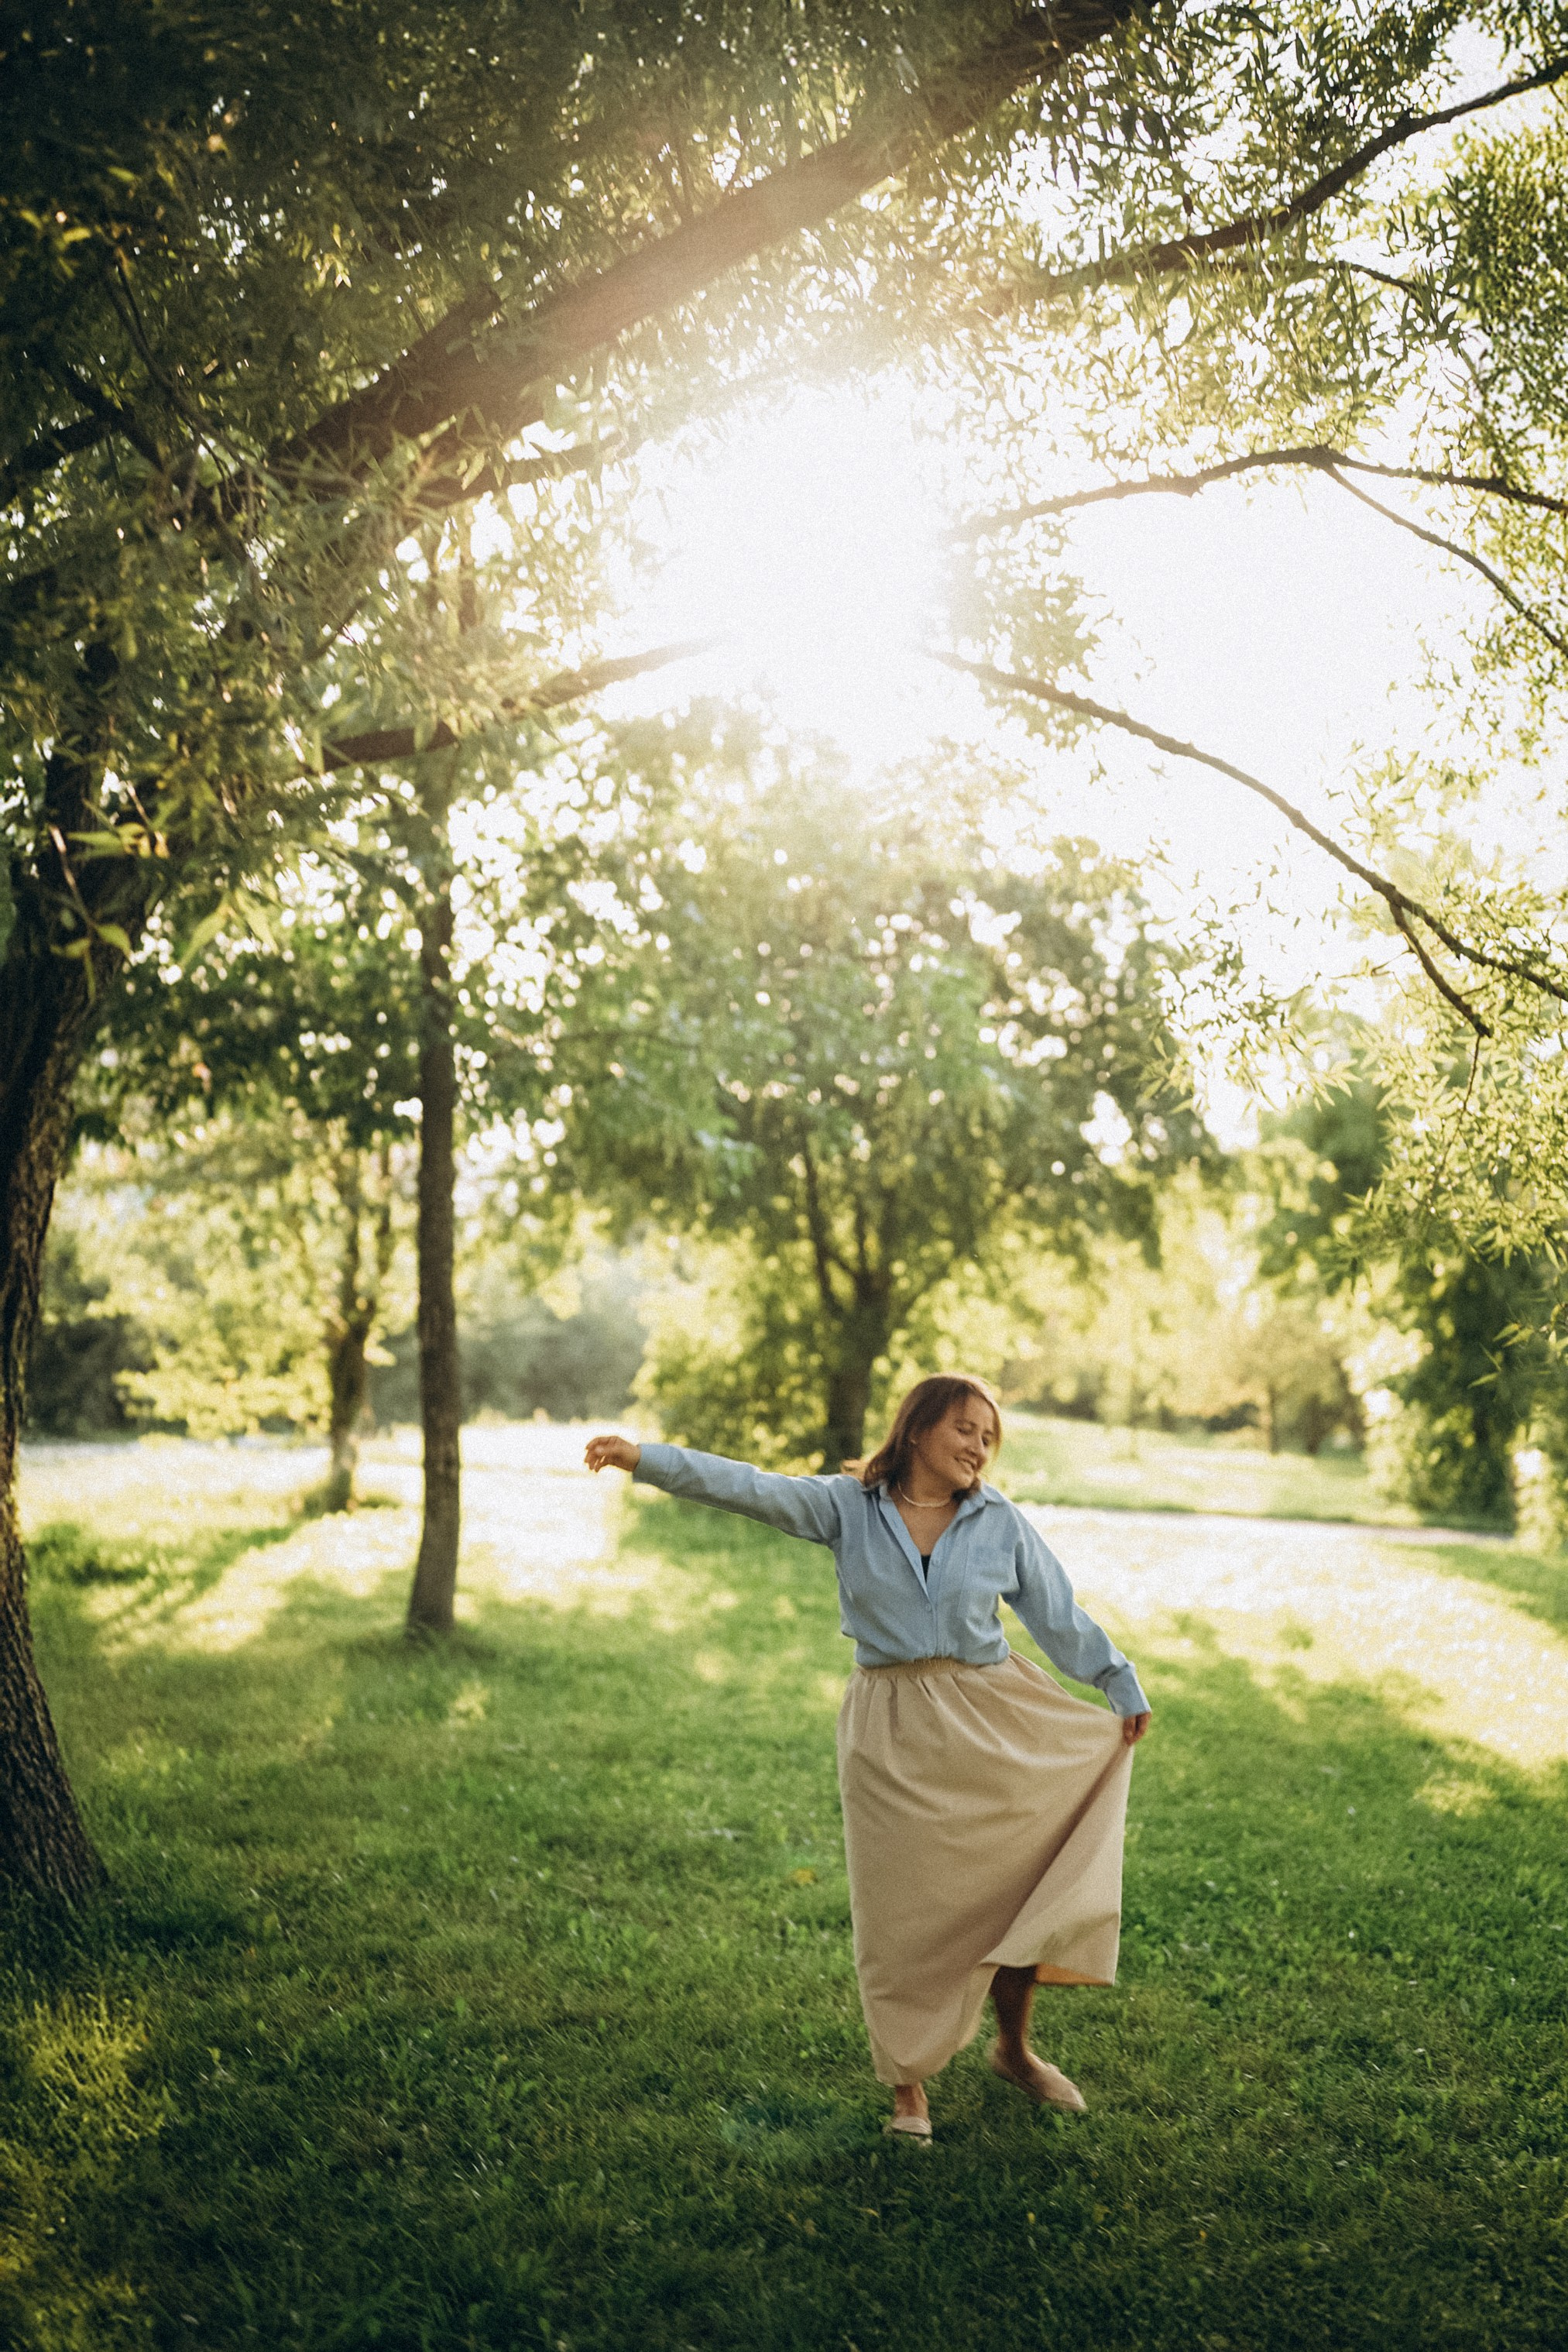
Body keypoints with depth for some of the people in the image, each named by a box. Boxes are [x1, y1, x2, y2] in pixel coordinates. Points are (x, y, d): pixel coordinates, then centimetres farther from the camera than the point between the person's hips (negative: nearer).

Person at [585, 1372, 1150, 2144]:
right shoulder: (848, 1506, -3)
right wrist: (645, 1459, -23)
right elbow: (747, 1487, -13)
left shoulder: (1001, 1522, 1)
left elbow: (1058, 1614, 8)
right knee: (903, 1913, 6)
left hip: (990, 1721, 1)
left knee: (1023, 1886, 4)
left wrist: (1122, 1686, 12)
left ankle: (1014, 2048, 29)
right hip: (891, 1733, -1)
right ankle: (908, 2084, 21)